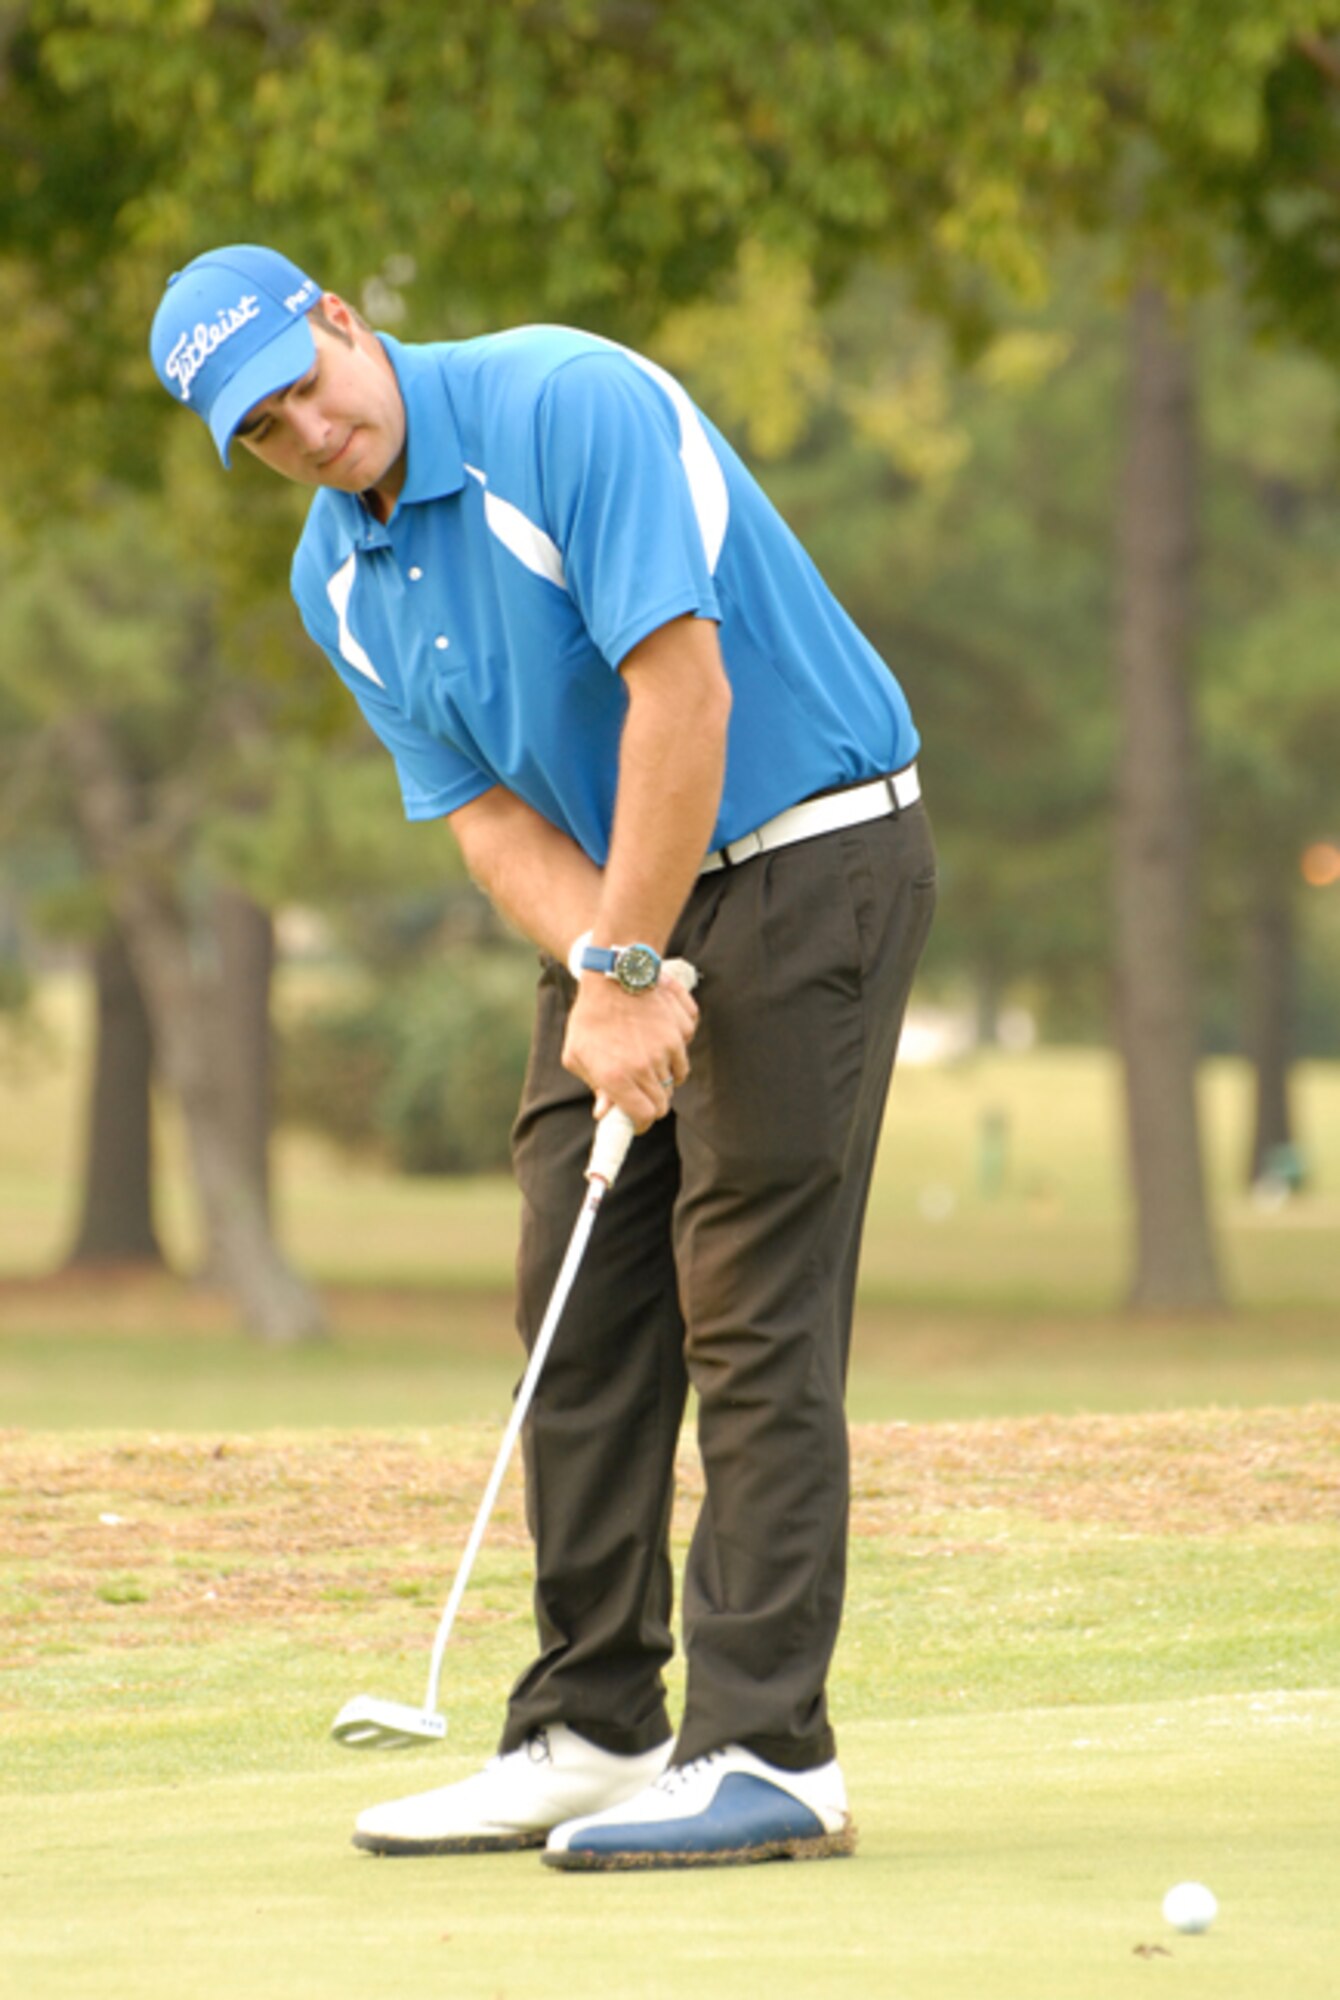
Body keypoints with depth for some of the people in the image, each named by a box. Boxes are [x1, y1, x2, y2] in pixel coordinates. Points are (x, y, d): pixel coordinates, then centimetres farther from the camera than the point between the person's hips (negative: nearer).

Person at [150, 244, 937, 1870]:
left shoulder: (568, 404, -21)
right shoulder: (336, 587, 4)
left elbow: (683, 692, -25)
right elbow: (488, 816, 1)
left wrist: (630, 975, -22)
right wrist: (606, 979, -17)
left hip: (808, 853, -8)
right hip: (621, 899, 8)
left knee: (750, 1311, -11)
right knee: (580, 1308, 5)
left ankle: (767, 1753, -11)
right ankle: (591, 1734, 12)